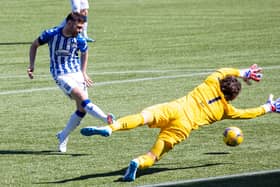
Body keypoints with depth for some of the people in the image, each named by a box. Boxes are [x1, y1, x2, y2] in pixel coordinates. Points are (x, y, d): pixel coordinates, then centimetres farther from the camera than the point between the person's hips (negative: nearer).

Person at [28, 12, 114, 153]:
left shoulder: (80, 40, -4)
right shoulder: (51, 34, -10)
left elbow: (84, 53, 18)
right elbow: (35, 45, 6)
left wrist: (83, 73, 14)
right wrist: (31, 65, 0)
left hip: (76, 72, 4)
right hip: (61, 75, -4)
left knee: (82, 109, 0)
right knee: (83, 98, -24)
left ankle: (63, 136, 16)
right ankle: (107, 120, -34)